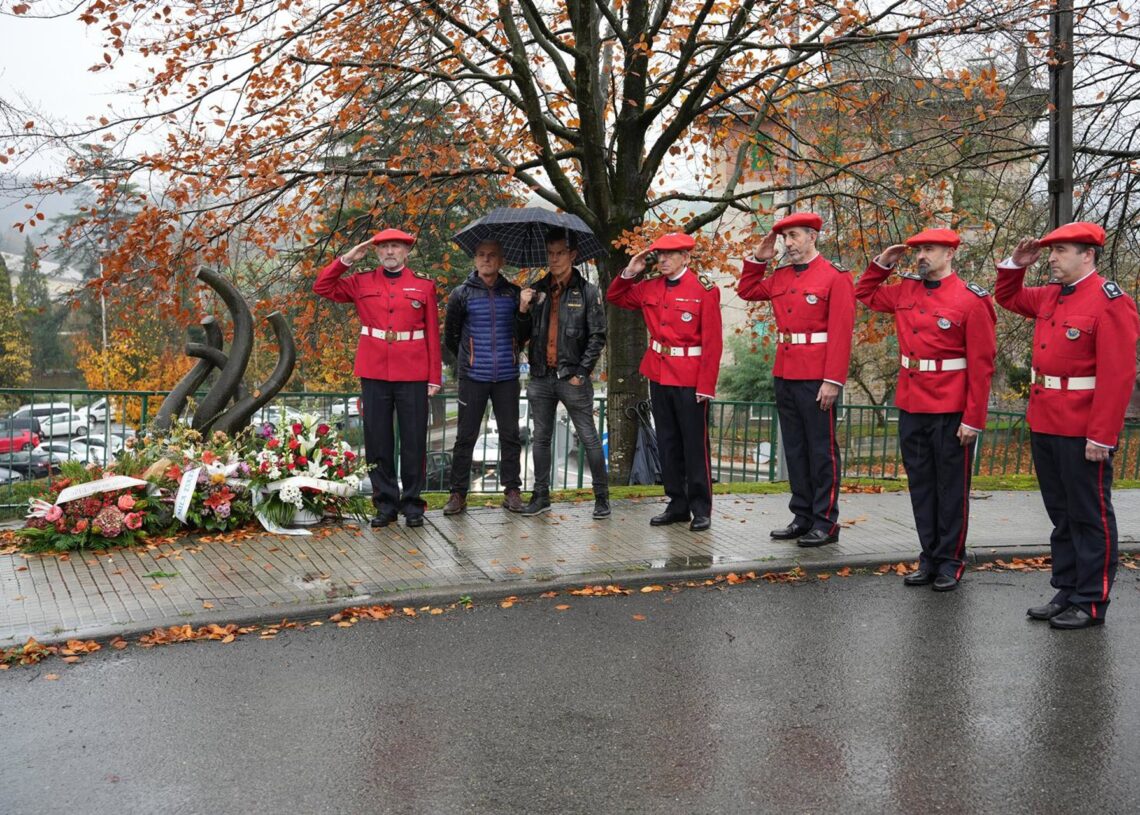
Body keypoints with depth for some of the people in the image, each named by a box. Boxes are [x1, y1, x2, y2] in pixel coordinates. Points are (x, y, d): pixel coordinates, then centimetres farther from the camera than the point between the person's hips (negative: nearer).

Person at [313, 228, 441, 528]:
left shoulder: (424, 285, 5)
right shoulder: (362, 283, 9)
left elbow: (433, 334, 3)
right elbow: (322, 287, 9)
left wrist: (435, 377, -2)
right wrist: (347, 259, 1)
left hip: (413, 376, -1)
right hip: (374, 374, 2)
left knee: (413, 442, 3)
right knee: (378, 441, 6)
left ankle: (412, 504, 14)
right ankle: (385, 503, 16)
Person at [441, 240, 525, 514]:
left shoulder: (514, 293, 6)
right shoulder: (462, 294, 2)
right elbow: (450, 335, 12)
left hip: (507, 376, 2)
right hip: (473, 377, -1)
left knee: (510, 435, 5)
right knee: (465, 436, 2)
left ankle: (512, 491, 14)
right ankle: (458, 493, 9)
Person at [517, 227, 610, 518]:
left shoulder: (587, 292, -1)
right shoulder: (537, 291, 11)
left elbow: (598, 336, -5)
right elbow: (524, 335, 12)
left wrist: (581, 372, -11)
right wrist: (523, 310, -6)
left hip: (573, 377, -4)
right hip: (541, 377, 5)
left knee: (589, 439, 0)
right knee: (540, 439, 10)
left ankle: (601, 497, 8)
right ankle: (541, 496, 21)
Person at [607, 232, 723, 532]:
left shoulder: (705, 290, -9)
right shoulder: (649, 287, 6)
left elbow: (712, 342, -12)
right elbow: (615, 297, 21)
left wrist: (706, 385, -16)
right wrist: (629, 273, 2)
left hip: (690, 381, -6)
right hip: (659, 375, 6)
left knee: (695, 444, 0)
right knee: (667, 444, 11)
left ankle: (701, 509, 10)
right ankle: (677, 505, 21)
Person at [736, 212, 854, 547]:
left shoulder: (835, 277, -8)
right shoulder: (780, 277, 12)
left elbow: (841, 332, -13)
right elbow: (747, 291, 26)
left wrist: (833, 380, -18)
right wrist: (758, 259, 12)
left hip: (816, 378, -7)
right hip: (784, 375, 7)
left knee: (821, 450, 0)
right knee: (794, 449, 12)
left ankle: (826, 523, 8)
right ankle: (803, 517, 21)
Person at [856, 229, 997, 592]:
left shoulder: (971, 300, -10)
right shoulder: (905, 292, 7)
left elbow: (981, 366, -12)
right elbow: (864, 294, 26)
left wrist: (973, 420, -15)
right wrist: (882, 263, 10)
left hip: (951, 412, -6)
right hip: (911, 408, 6)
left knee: (951, 489, 6)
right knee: (921, 487, 12)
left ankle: (950, 562, 17)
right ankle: (929, 558, 23)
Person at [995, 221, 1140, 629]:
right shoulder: (1050, 296, 10)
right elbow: (1008, 297, 30)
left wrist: (1101, 437, -21)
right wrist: (1015, 264, 10)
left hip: (1083, 432, -8)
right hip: (1044, 425, 8)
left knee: (1089, 516, 2)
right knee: (1061, 514, 14)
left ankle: (1091, 603, 12)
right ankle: (1067, 591, 24)